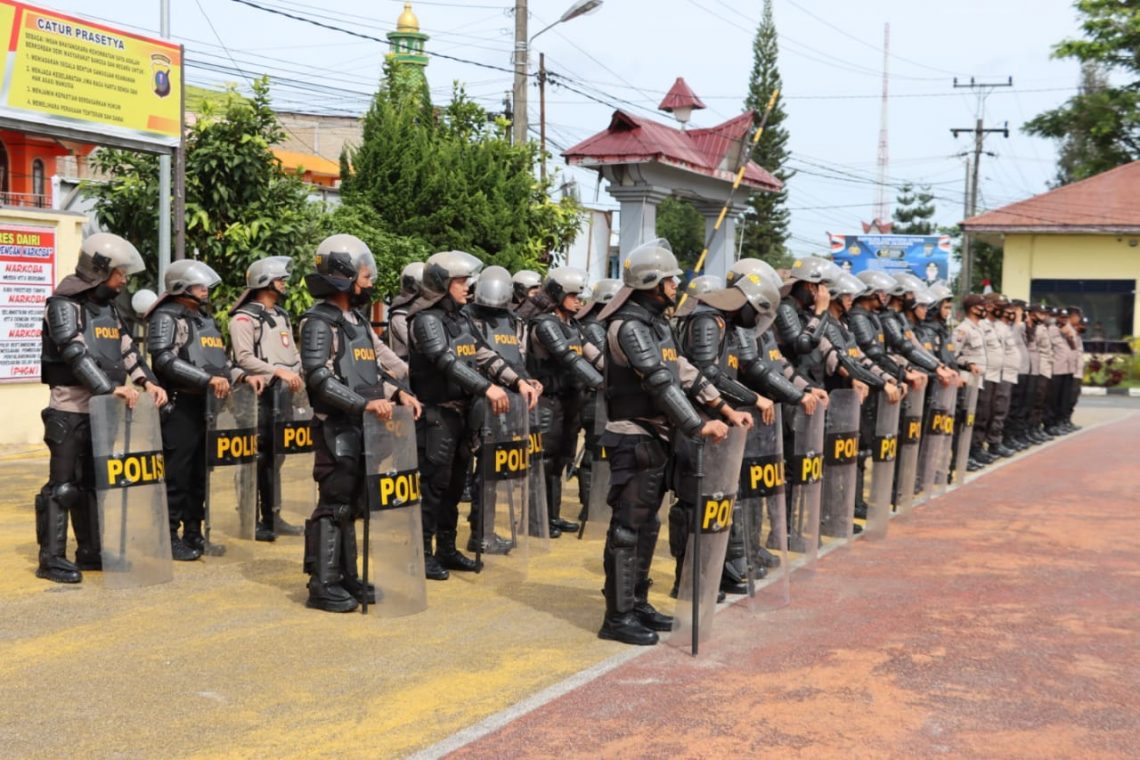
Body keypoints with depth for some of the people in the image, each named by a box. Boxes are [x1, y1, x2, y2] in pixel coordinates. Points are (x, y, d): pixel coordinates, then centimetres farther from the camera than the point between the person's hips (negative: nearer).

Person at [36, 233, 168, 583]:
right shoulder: (64, 305, -11)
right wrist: (112, 387, -30)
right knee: (63, 485, -5)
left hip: (103, 411, 8)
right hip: (70, 411, -8)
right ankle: (51, 558, 0)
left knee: (95, 483, 14)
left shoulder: (109, 308, 15)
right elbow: (76, 353, -23)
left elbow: (127, 350, 13)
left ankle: (90, 551, 22)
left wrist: (148, 382, -3)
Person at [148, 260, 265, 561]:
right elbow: (165, 360, -19)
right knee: (176, 475, -5)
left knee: (200, 474, 13)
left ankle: (193, 533, 22)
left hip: (206, 406, 8)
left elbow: (222, 362, 24)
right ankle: (170, 537, 2)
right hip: (180, 408, -8)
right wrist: (208, 379, -23)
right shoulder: (166, 318, -6)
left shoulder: (205, 319, 21)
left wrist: (244, 376, 5)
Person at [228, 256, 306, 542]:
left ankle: (272, 516, 17)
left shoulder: (281, 315, 20)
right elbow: (244, 358, -17)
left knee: (275, 457, 11)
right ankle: (252, 521, -1)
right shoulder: (244, 318, -6)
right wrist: (279, 371, -24)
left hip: (282, 396, 8)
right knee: (257, 458, -6)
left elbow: (292, 353, 21)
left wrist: (297, 373, 3)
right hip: (258, 397, -8)